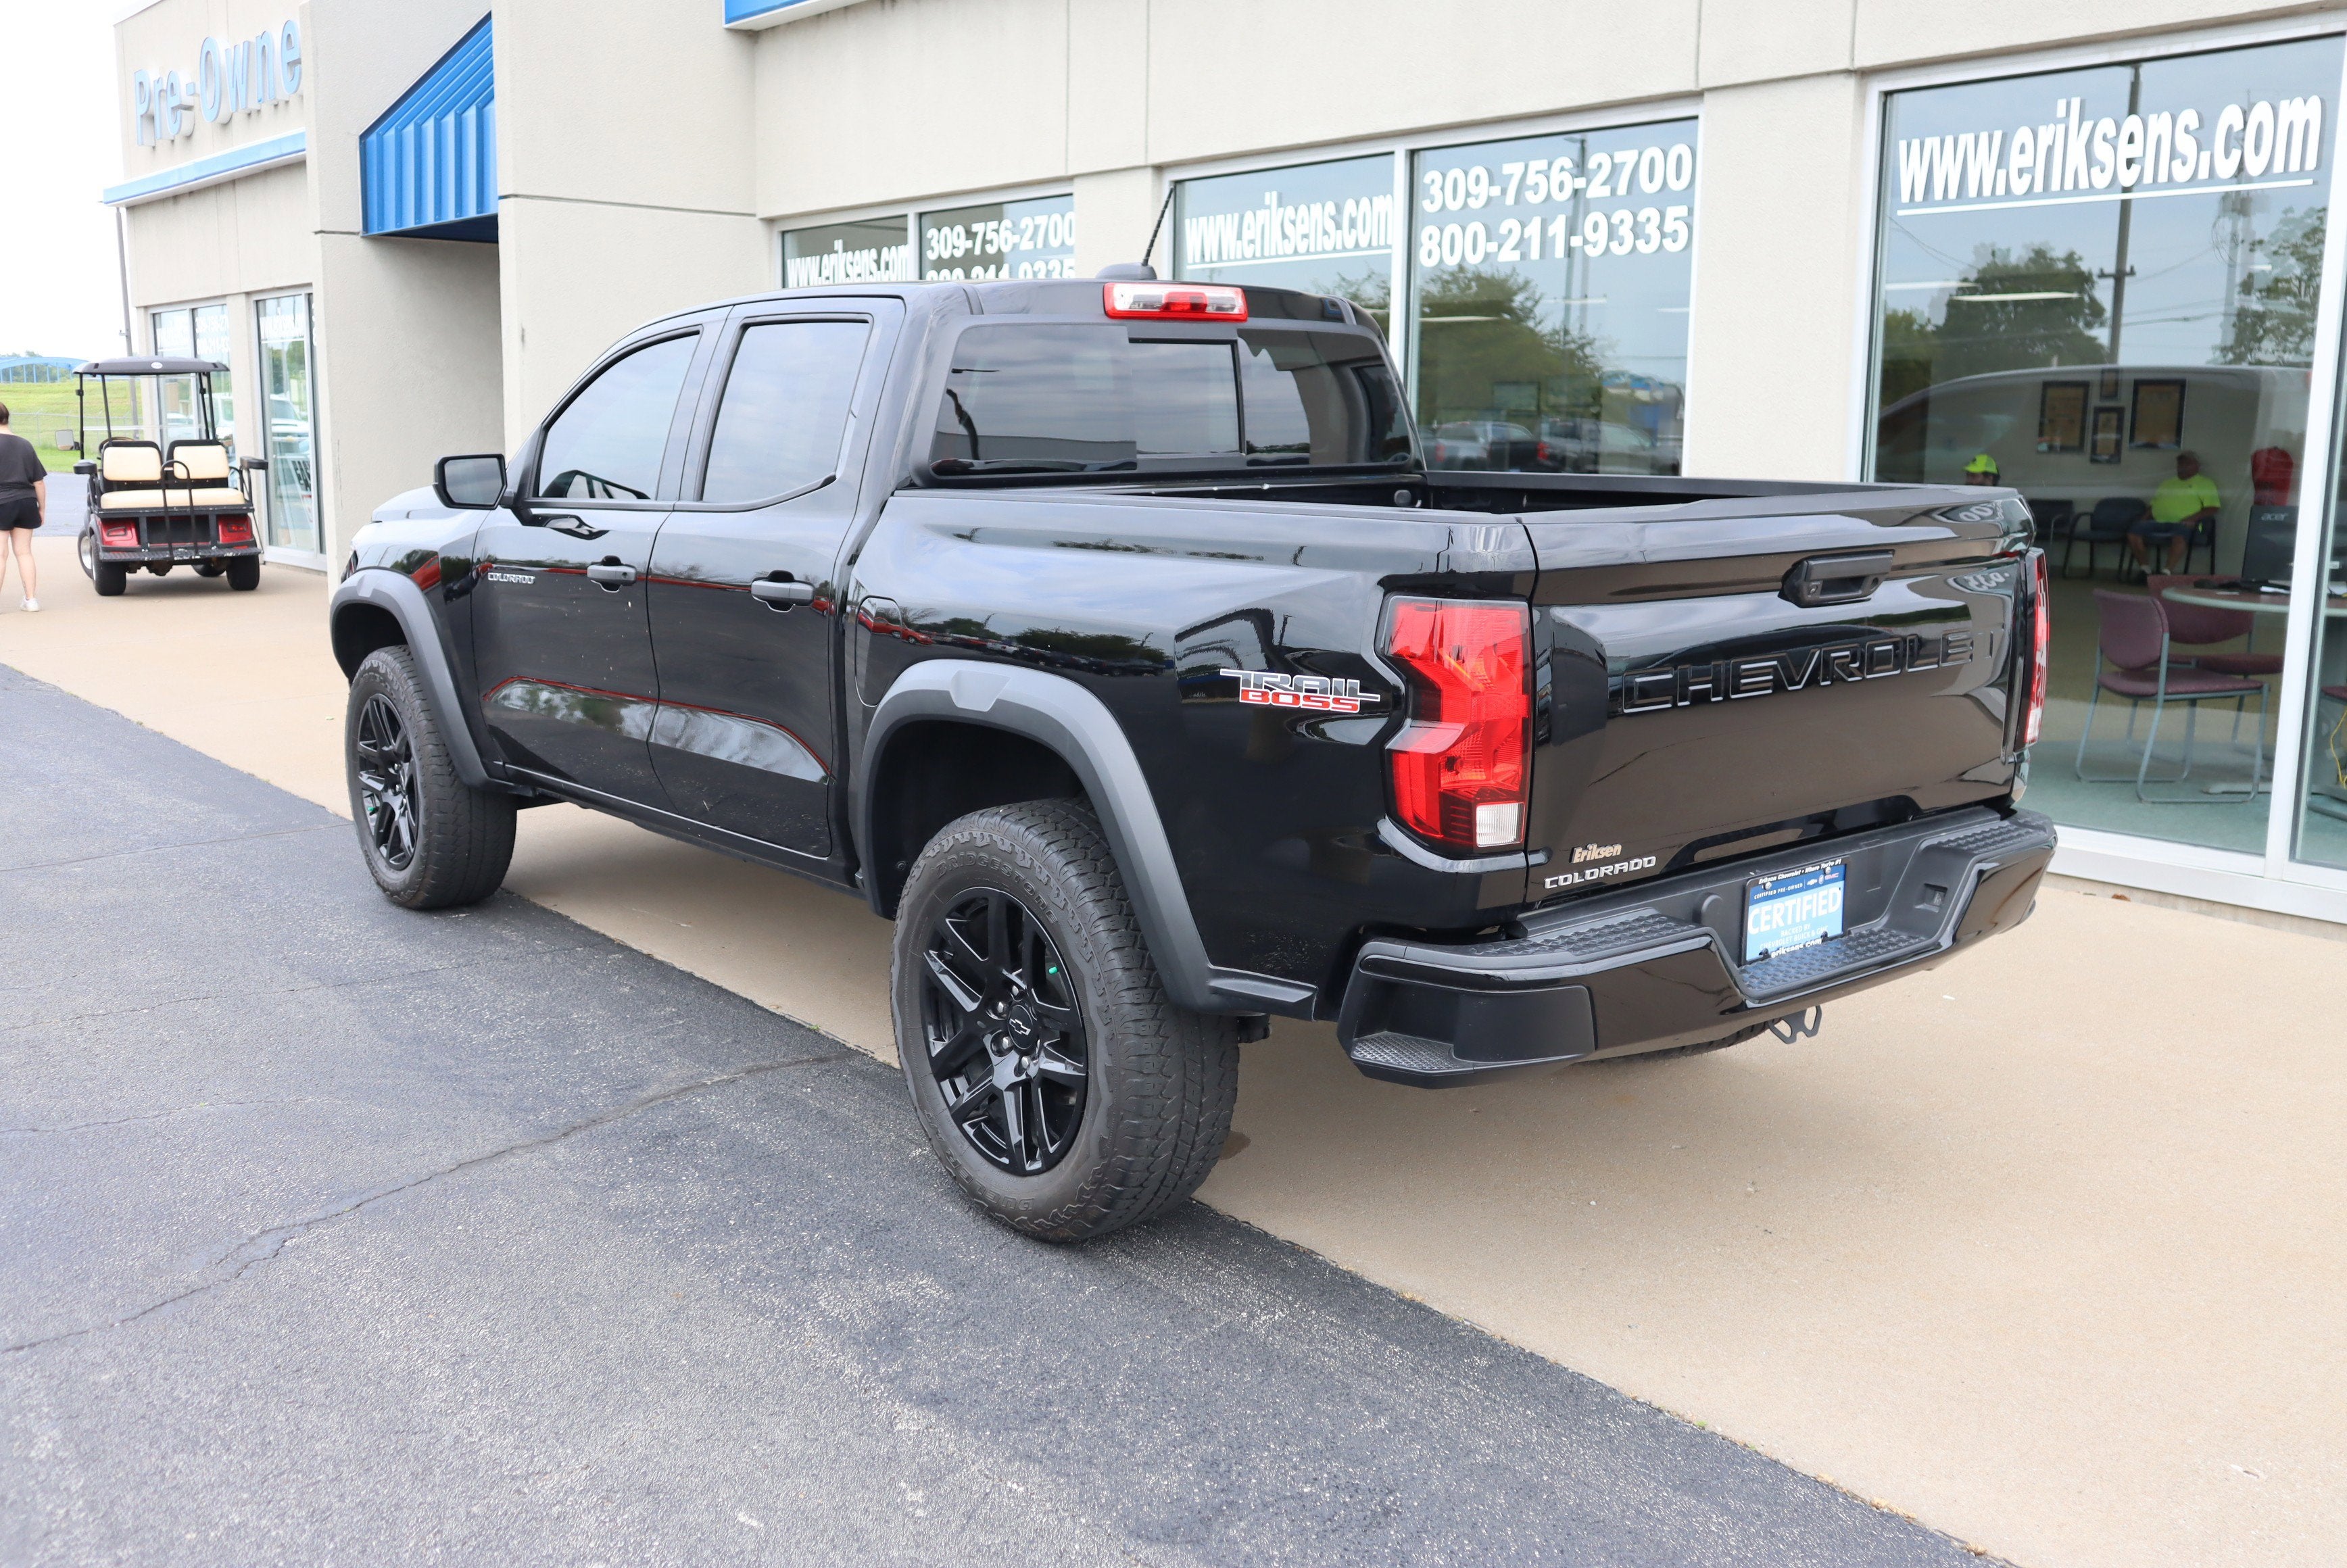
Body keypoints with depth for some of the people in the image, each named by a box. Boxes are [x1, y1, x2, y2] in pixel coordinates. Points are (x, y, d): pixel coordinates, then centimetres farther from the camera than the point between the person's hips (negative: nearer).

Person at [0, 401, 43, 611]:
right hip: (26, 503, 5)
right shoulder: (25, 445, 8)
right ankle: (31, 599, 9)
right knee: (24, 552, 10)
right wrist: (42, 508, 16)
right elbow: (39, 482, 9)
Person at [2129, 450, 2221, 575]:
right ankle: (2145, 570, -18)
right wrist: (2145, 518, 8)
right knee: (2134, 532, -22)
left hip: (2182, 524, -5)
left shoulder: (2205, 483, 15)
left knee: (2180, 534, -41)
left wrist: (2192, 518, -15)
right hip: (2158, 522, 5)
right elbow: (2153, 504, 29)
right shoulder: (2167, 483, 32)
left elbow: (2212, 508, 2)